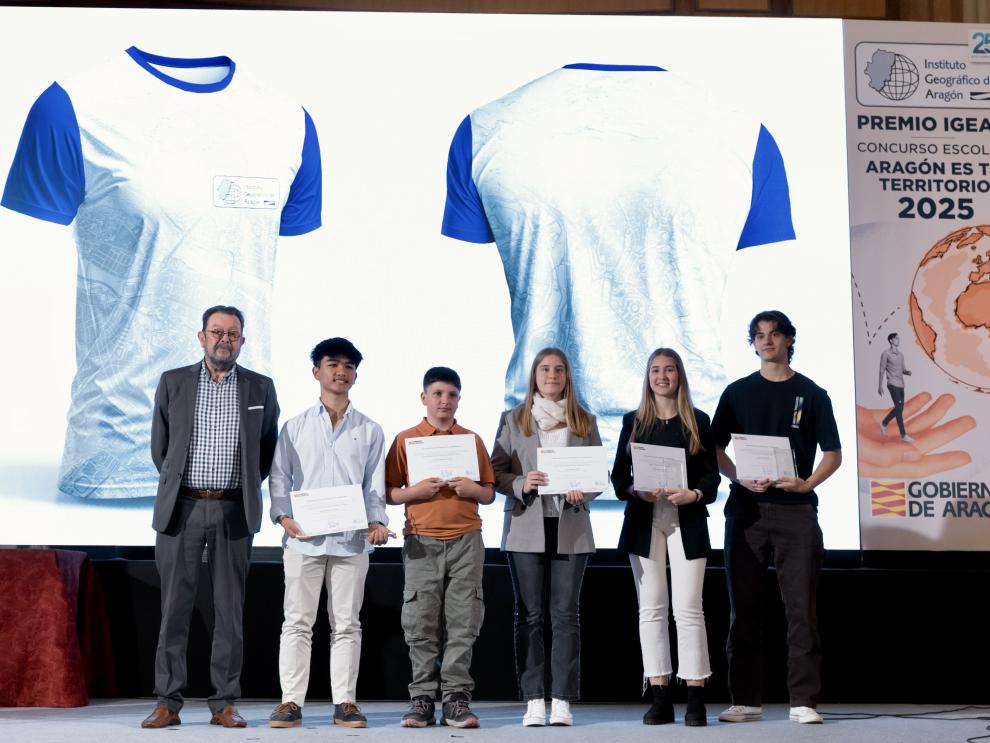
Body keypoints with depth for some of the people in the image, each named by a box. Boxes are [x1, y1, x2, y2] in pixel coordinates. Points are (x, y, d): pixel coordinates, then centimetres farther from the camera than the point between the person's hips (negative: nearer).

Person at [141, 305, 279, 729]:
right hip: (181, 507, 0)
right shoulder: (173, 383, 5)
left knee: (230, 609, 2)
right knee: (174, 607, 0)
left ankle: (224, 704, 8)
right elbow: (159, 445, 13)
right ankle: (167, 703, 4)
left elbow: (268, 448, 16)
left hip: (234, 511, 0)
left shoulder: (260, 388, 6)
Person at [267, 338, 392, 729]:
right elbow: (279, 478, 6)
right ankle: (291, 701, 4)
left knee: (347, 624, 5)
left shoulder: (370, 431, 11)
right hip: (303, 539, -1)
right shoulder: (296, 427, 9)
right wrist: (284, 516, -10)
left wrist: (377, 522, -8)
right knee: (297, 622, 0)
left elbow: (375, 486, 9)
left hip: (351, 539, 1)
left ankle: (345, 702, 9)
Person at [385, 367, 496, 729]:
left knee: (463, 621, -1)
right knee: (421, 622, -1)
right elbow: (388, 493, 5)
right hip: (421, 541, -1)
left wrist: (473, 489, -7)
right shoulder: (405, 440, 6)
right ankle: (422, 698, 6)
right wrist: (415, 491, -13)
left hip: (466, 540, 1)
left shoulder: (472, 440, 11)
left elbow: (490, 493, 14)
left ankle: (456, 698, 4)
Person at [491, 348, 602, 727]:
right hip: (526, 528, 0)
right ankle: (533, 700, 5)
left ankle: (562, 700, 1)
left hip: (570, 529, 0)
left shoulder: (585, 422, 11)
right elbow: (496, 471, 4)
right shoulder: (513, 419, 9)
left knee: (565, 614, -1)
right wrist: (521, 484, -15)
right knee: (529, 614, 1)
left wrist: (583, 493, -11)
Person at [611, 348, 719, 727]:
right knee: (651, 608, 2)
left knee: (687, 608, -7)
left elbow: (712, 476, 4)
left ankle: (696, 699, -2)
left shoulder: (698, 421, 7)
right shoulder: (633, 421, 11)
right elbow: (618, 476, 7)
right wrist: (637, 491, -13)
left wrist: (693, 494, -16)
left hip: (687, 521, -2)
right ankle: (660, 698, 6)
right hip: (644, 520, 2)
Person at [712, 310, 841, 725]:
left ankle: (804, 701, -2)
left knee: (801, 608, -5)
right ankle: (745, 700, 10)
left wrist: (807, 483, -12)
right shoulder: (737, 392, 10)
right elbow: (715, 450, 9)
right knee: (744, 608, 3)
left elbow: (833, 454, 7)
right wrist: (740, 478, -10)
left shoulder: (811, 394, 7)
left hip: (795, 509, -1)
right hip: (746, 508, 1)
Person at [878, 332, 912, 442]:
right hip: (893, 384, -7)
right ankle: (903, 435, -10)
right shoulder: (886, 353, -5)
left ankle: (884, 423, 32)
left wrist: (908, 372, -5)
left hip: (901, 385, 7)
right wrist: (880, 386, -6)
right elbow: (882, 370, -4)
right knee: (899, 409, -11)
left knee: (899, 409, 10)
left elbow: (903, 370, 19)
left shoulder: (901, 355, 14)